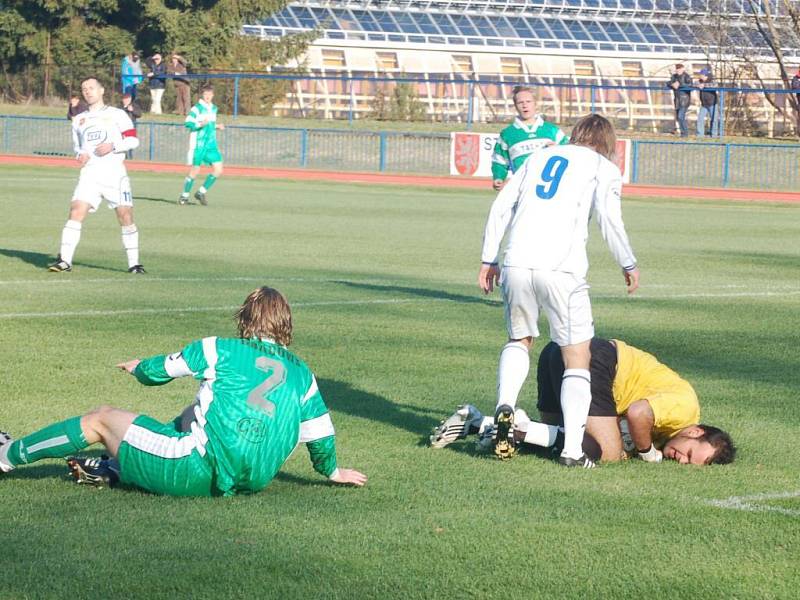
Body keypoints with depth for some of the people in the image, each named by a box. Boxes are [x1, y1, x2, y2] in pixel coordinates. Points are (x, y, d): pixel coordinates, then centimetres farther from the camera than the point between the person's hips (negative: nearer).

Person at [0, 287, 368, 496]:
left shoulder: (219, 351, 0)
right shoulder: (302, 374, 10)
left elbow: (158, 372, 11)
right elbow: (321, 437, 14)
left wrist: (137, 368, 34)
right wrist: (332, 471, 35)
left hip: (198, 473, -6)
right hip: (250, 485, 6)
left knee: (101, 420, 11)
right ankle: (113, 471, 34)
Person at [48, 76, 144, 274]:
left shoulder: (117, 115, 7)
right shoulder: (78, 120, 20)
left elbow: (133, 140, 1)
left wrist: (112, 146, -14)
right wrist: (80, 155, 7)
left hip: (115, 172, -2)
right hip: (89, 173, 2)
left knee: (125, 215, -4)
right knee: (76, 211, -14)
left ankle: (133, 262, 7)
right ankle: (65, 260, -16)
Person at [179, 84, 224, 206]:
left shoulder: (213, 108, 13)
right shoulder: (197, 108, -10)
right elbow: (188, 123, -17)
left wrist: (217, 126, 10)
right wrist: (200, 124, -30)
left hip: (211, 144, 7)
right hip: (198, 144, -7)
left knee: (218, 169, -3)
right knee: (194, 170, -3)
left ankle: (201, 192, 9)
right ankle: (185, 195, 14)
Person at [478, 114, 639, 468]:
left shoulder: (541, 157, 24)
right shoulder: (603, 168, 13)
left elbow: (501, 207, 17)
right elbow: (608, 217, -3)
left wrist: (489, 259, 20)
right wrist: (628, 264, 9)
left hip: (516, 264, 4)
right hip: (561, 268, -4)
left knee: (519, 340, 25)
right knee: (577, 357, 4)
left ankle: (505, 406, -1)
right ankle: (573, 449, -6)